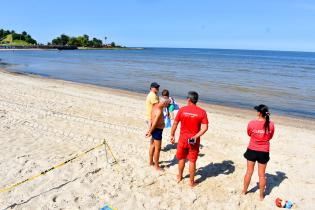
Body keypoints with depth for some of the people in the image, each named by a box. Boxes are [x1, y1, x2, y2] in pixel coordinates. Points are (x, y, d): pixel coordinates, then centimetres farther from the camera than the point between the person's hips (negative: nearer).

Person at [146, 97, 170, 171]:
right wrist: (150, 132, -10)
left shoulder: (156, 106, 3)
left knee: (153, 146, 22)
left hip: (154, 129, 10)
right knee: (157, 149, 3)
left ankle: (151, 162, 38)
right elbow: (154, 124, -24)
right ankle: (157, 166, 17)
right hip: (157, 130, -10)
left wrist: (150, 130, 16)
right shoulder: (159, 111, -28)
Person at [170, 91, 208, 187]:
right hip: (194, 140, -1)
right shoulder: (202, 112, -9)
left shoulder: (182, 110, -9)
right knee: (192, 161, 12)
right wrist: (195, 136, -13)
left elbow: (175, 124, -3)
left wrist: (172, 135, 8)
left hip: (183, 138, 1)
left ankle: (179, 177, 39)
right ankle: (191, 182, 25)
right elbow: (205, 128, -15)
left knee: (181, 158, 20)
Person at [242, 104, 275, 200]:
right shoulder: (271, 124, -11)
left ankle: (244, 191, 33)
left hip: (252, 150, -1)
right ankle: (261, 195, 29)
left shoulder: (252, 123, -17)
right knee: (262, 174, 14)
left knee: (249, 172, 16)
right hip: (264, 152, 1)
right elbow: (270, 137, 3)